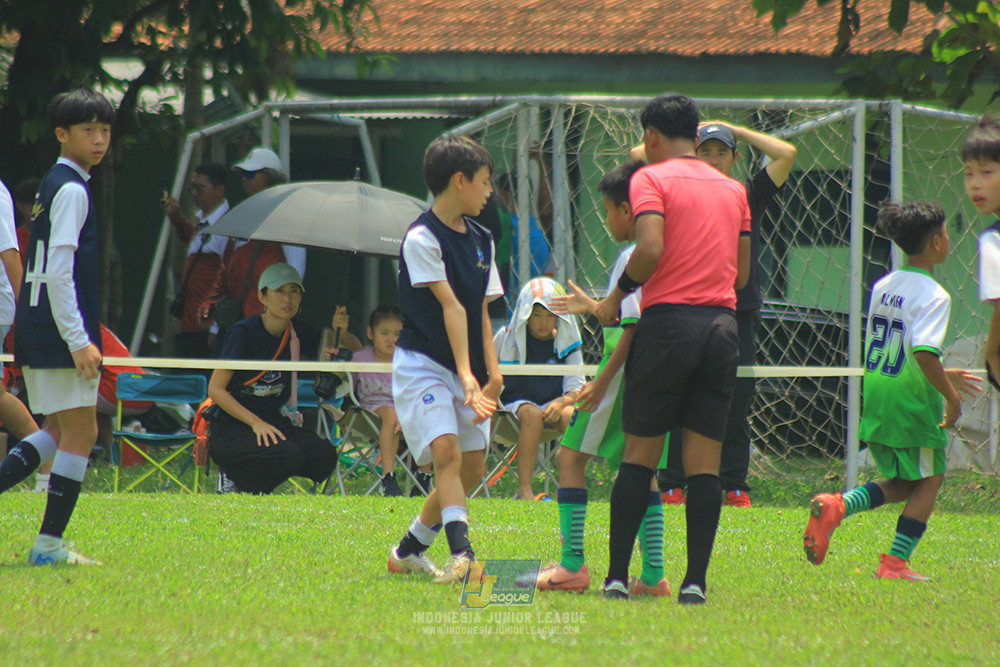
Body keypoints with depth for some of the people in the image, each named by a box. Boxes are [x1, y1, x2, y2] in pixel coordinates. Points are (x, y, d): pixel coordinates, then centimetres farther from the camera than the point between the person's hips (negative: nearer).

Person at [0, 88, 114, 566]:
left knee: (60, 430, 17)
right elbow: (58, 271, -20)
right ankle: (49, 543, -3)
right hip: (59, 330, -10)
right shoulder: (72, 190, -13)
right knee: (80, 432, -4)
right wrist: (78, 339, -22)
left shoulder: (52, 186, 17)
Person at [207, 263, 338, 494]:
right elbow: (215, 390, -14)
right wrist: (256, 423, -24)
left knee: (325, 456, -21)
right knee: (289, 456, -33)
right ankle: (232, 479, -6)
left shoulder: (299, 332, 5)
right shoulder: (243, 333, -12)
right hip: (232, 429, -7)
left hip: (275, 422, 7)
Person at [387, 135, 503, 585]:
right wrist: (466, 374, -28)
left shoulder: (481, 241, 12)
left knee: (472, 466, 6)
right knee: (446, 451, -23)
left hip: (467, 373, 8)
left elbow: (481, 312, 13)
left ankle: (409, 551, 22)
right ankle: (461, 553, -33)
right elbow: (451, 306, -22)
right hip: (422, 363, -8)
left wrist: (493, 374, 3)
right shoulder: (421, 238, -13)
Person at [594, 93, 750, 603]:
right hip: (722, 321, 4)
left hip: (668, 318, -4)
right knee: (704, 459, 3)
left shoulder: (651, 178, -1)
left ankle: (618, 576, 0)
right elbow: (742, 271, 16)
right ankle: (696, 580, -3)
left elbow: (651, 248, -15)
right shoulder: (732, 188, 16)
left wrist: (617, 296, -2)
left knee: (640, 452, 2)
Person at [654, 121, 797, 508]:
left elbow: (786, 154, 4)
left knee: (737, 402, 1)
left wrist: (736, 130, 10)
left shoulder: (749, 196, 11)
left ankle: (735, 486, 7)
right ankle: (671, 485, 2)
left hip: (738, 312, 1)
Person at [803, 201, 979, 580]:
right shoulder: (933, 296, -15)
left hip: (875, 401, 7)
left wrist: (943, 377, 25)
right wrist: (950, 395, -16)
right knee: (928, 481, 10)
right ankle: (895, 563, 4)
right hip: (912, 404, -7)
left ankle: (836, 506, -3)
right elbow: (924, 352, -28)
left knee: (901, 484, 19)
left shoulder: (883, 287, 10)